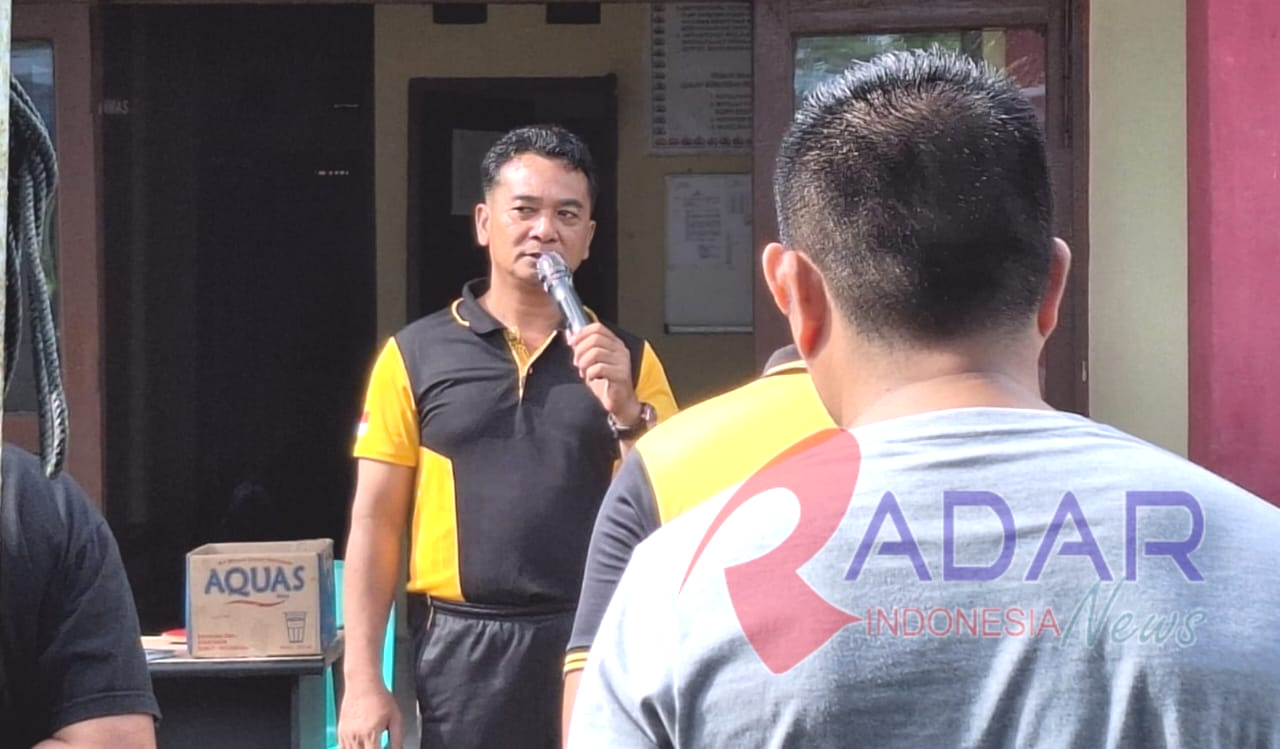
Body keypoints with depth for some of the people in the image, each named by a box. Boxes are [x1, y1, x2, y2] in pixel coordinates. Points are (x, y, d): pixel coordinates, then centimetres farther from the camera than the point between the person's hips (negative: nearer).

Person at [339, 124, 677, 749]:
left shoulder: (628, 361, 7)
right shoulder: (416, 355, 4)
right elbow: (375, 523, 3)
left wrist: (625, 412, -11)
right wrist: (362, 679, -3)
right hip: (464, 648, -1)